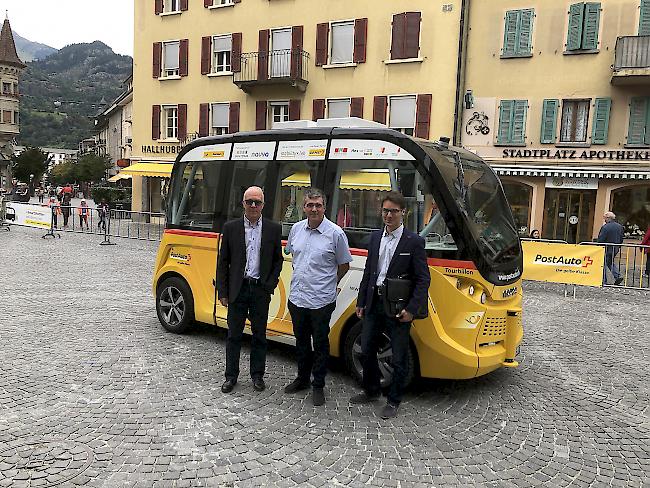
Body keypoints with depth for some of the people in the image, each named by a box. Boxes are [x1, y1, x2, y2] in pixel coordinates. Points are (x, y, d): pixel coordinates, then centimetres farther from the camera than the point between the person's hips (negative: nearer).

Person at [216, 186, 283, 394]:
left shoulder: (273, 229, 1)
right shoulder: (230, 228, 0)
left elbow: (278, 260, 7)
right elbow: (223, 262, 3)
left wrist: (270, 284, -4)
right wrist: (222, 292, -1)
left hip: (261, 290, 0)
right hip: (237, 289, 0)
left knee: (259, 335, 11)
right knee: (234, 334, 9)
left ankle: (257, 375, 25)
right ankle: (231, 376, 23)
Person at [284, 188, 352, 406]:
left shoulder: (335, 233, -11)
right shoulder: (296, 229, 3)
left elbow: (344, 265, -1)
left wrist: (327, 283, 5)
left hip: (321, 301, -5)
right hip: (296, 297, 5)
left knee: (320, 344, 9)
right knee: (301, 341, 19)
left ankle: (318, 386, 23)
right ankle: (302, 378, 37)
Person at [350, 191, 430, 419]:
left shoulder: (414, 242, -8)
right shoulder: (375, 237, 8)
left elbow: (423, 279, -9)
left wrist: (412, 309, -16)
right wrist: (361, 301, 12)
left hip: (398, 308, -5)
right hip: (374, 304, 5)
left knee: (399, 359, 7)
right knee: (367, 351, 16)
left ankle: (393, 401, 25)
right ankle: (371, 391, 37)